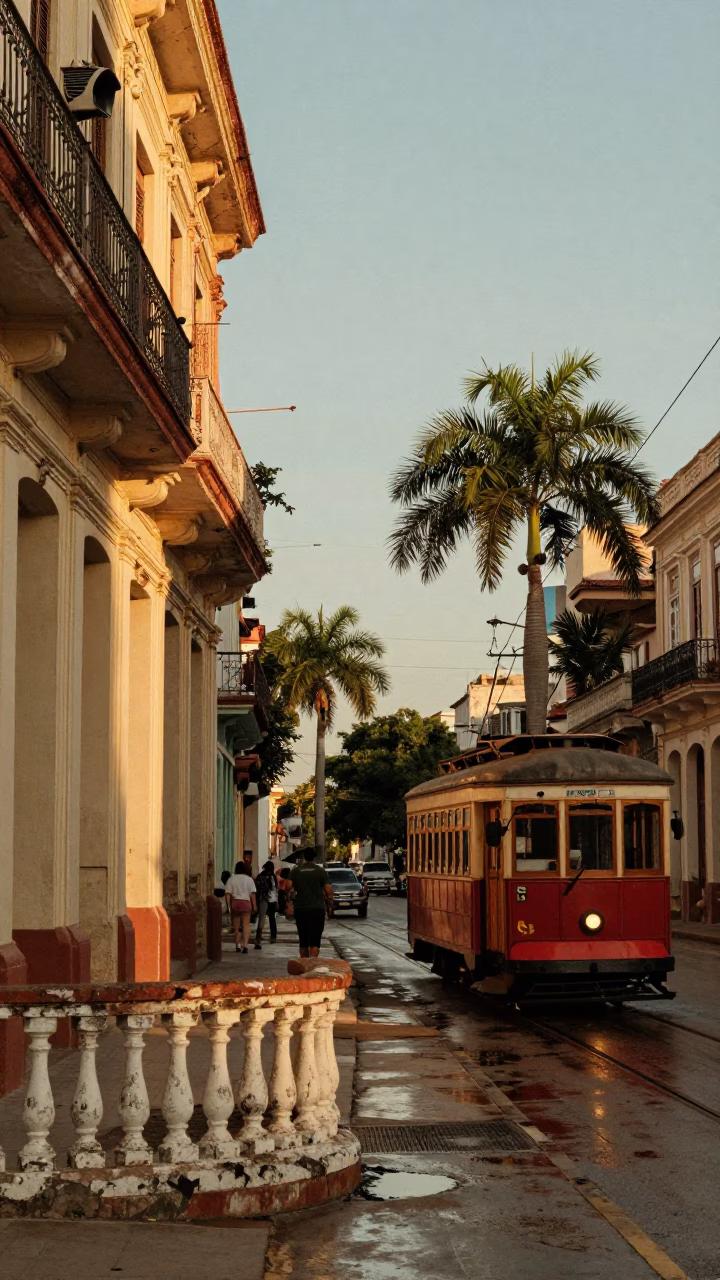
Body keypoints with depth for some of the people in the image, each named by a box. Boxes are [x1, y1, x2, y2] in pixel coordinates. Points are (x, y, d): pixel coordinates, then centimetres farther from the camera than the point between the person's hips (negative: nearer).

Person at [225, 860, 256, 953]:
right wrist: (254, 906, 0)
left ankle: (237, 945, 19)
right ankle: (245, 945, -15)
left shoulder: (231, 879, 2)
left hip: (234, 903, 2)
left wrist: (229, 905, 1)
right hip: (246, 902, -1)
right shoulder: (249, 879, 0)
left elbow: (227, 894, -3)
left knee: (236, 926, 12)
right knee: (246, 925, -1)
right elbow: (252, 894, -4)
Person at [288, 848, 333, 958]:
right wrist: (330, 905, 6)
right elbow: (328, 891, -6)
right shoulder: (321, 871, -2)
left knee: (303, 940, 13)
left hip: (300, 909, 3)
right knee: (314, 940, -6)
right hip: (317, 909, -3)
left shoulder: (295, 871, 5)